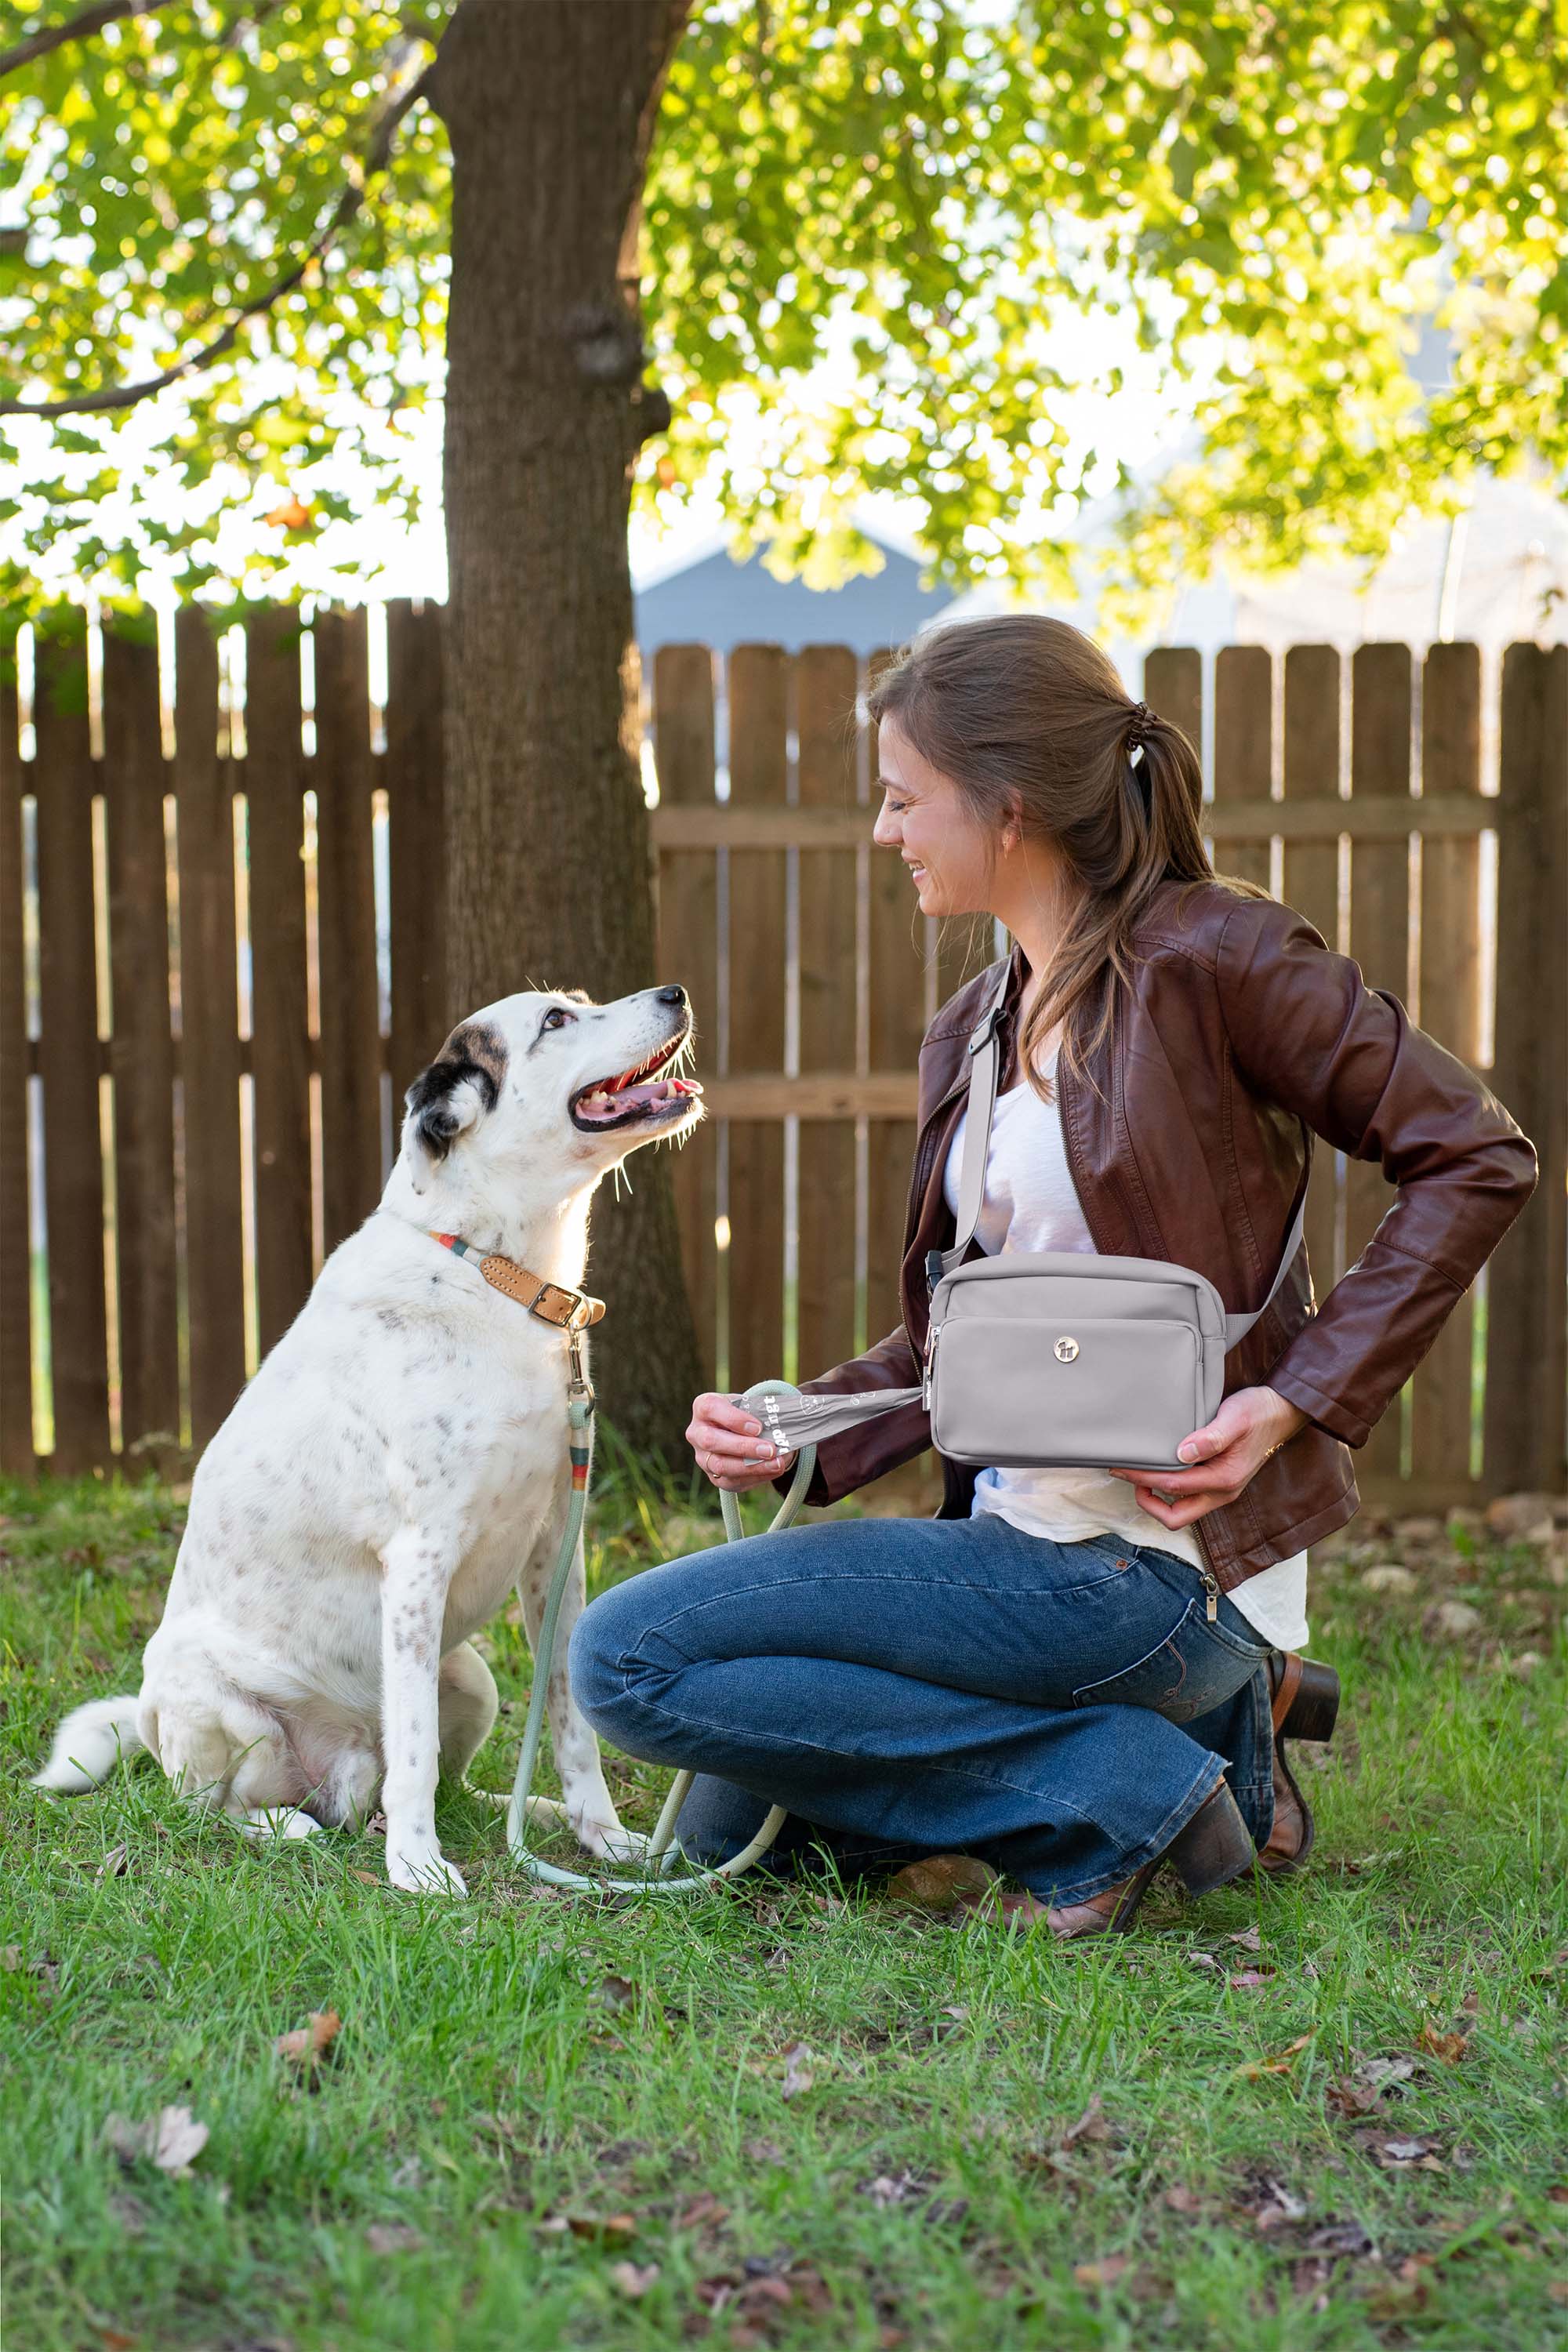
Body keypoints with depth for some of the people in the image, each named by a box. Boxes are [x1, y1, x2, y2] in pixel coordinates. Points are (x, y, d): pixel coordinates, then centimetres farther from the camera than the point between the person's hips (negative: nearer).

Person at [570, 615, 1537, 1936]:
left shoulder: (1207, 955, -10)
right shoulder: (969, 1036, 13)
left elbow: (1478, 1160, -10)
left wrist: (1296, 1402, -18)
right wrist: (799, 1436, -4)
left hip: (1154, 1563, -9)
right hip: (1023, 1530, 9)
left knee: (629, 1657, -15)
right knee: (728, 1829, 14)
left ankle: (1122, 1790, -7)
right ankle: (1195, 1729, 12)